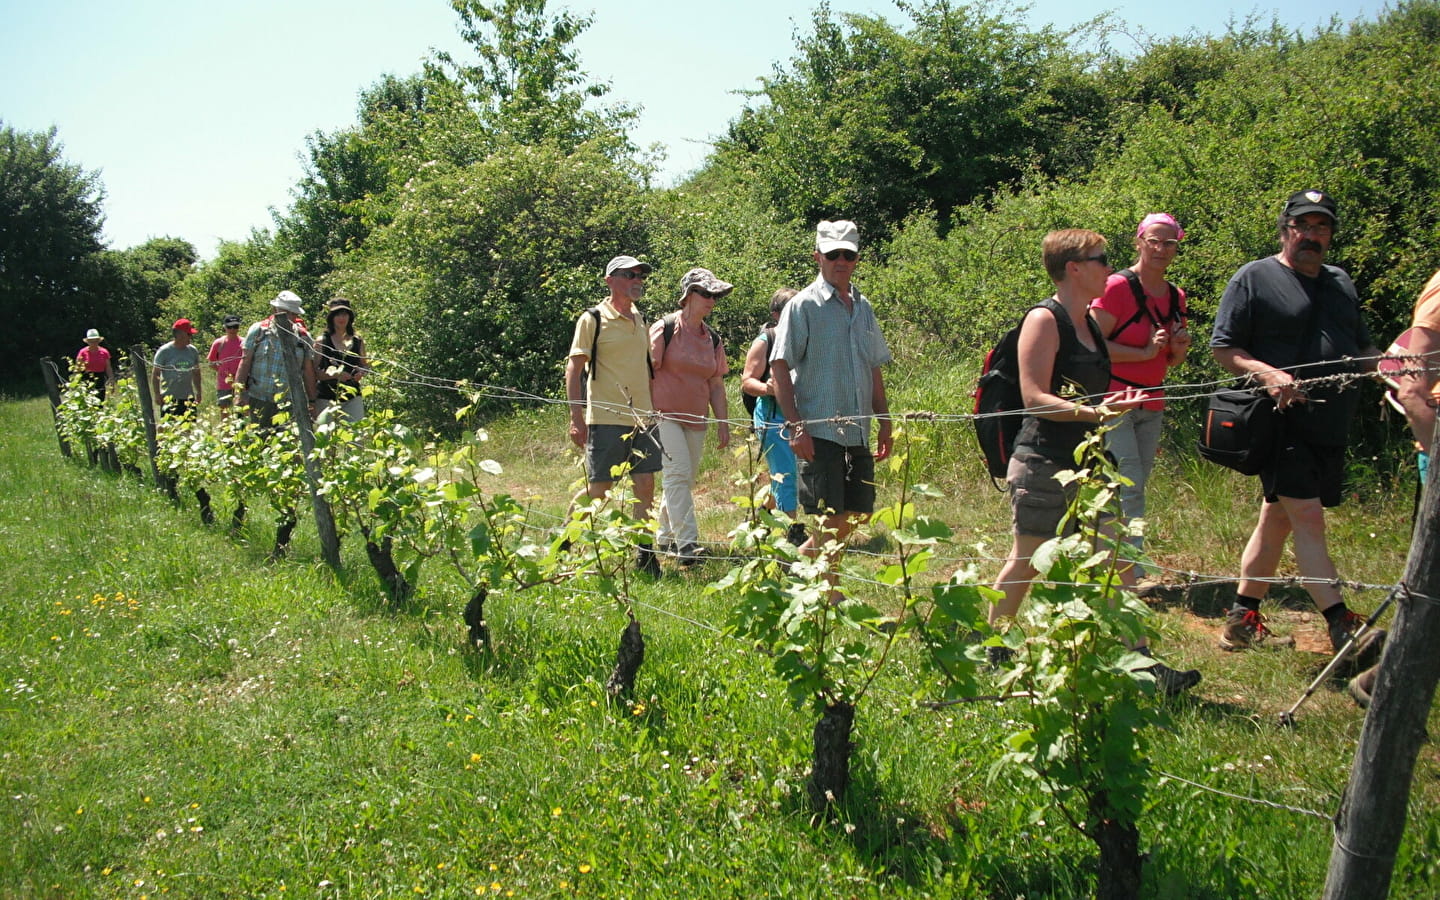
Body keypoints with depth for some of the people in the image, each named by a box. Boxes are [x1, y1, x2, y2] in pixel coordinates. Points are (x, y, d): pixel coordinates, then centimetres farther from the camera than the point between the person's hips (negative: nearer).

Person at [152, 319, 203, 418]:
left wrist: (198, 393, 15)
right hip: (169, 399, -4)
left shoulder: (193, 351, 9)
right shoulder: (164, 351, -5)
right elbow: (155, 374, -3)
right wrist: (157, 394, -10)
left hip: (188, 398, 4)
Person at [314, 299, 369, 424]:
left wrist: (361, 372, -3)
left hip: (353, 399, 3)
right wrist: (334, 374, -19)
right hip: (327, 398, -2)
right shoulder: (322, 342, 0)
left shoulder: (358, 341, 9)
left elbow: (365, 365, 19)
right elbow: (314, 372, -4)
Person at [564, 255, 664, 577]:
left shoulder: (642, 320, 14)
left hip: (643, 417, 6)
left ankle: (644, 553, 10)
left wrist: (654, 410, 17)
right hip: (606, 418, -5)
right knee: (599, 489, 0)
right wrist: (577, 418, -13)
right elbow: (573, 367, -7)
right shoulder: (593, 319, -4)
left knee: (645, 485, 2)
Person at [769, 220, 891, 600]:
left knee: (859, 514, 10)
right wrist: (795, 426, -17)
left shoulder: (863, 307, 15)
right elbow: (779, 368, -10)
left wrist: (885, 423, 16)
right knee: (831, 517, -4)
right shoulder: (803, 306, -5)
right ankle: (830, 595, 10)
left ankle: (799, 561, 29)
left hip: (859, 432, 7)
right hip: (819, 430, -7)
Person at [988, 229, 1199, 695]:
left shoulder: (1093, 321, 15)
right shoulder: (1044, 319, -11)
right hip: (1044, 464, -8)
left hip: (1087, 462, 8)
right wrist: (1092, 412, -28)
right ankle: (992, 654, 20)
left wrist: (1116, 401, 12)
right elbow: (1035, 397, -19)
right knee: (1026, 561, 4)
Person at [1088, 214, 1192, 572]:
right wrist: (1145, 352, -19)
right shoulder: (1118, 287, -11)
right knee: (1129, 488, -11)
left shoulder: (1176, 296, 12)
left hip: (1152, 404, 8)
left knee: (1134, 487, 11)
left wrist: (1179, 349, -1)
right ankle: (1133, 572, -5)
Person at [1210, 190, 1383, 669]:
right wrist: (1269, 374, -21)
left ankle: (1243, 618, 19)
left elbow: (1361, 349, 26)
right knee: (1307, 516, -14)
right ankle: (1342, 626, -15)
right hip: (1280, 421, -6)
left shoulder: (1341, 283, 21)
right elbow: (1223, 347, -5)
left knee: (1278, 519, 10)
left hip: (1330, 428, 7)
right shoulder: (1254, 278, 0)